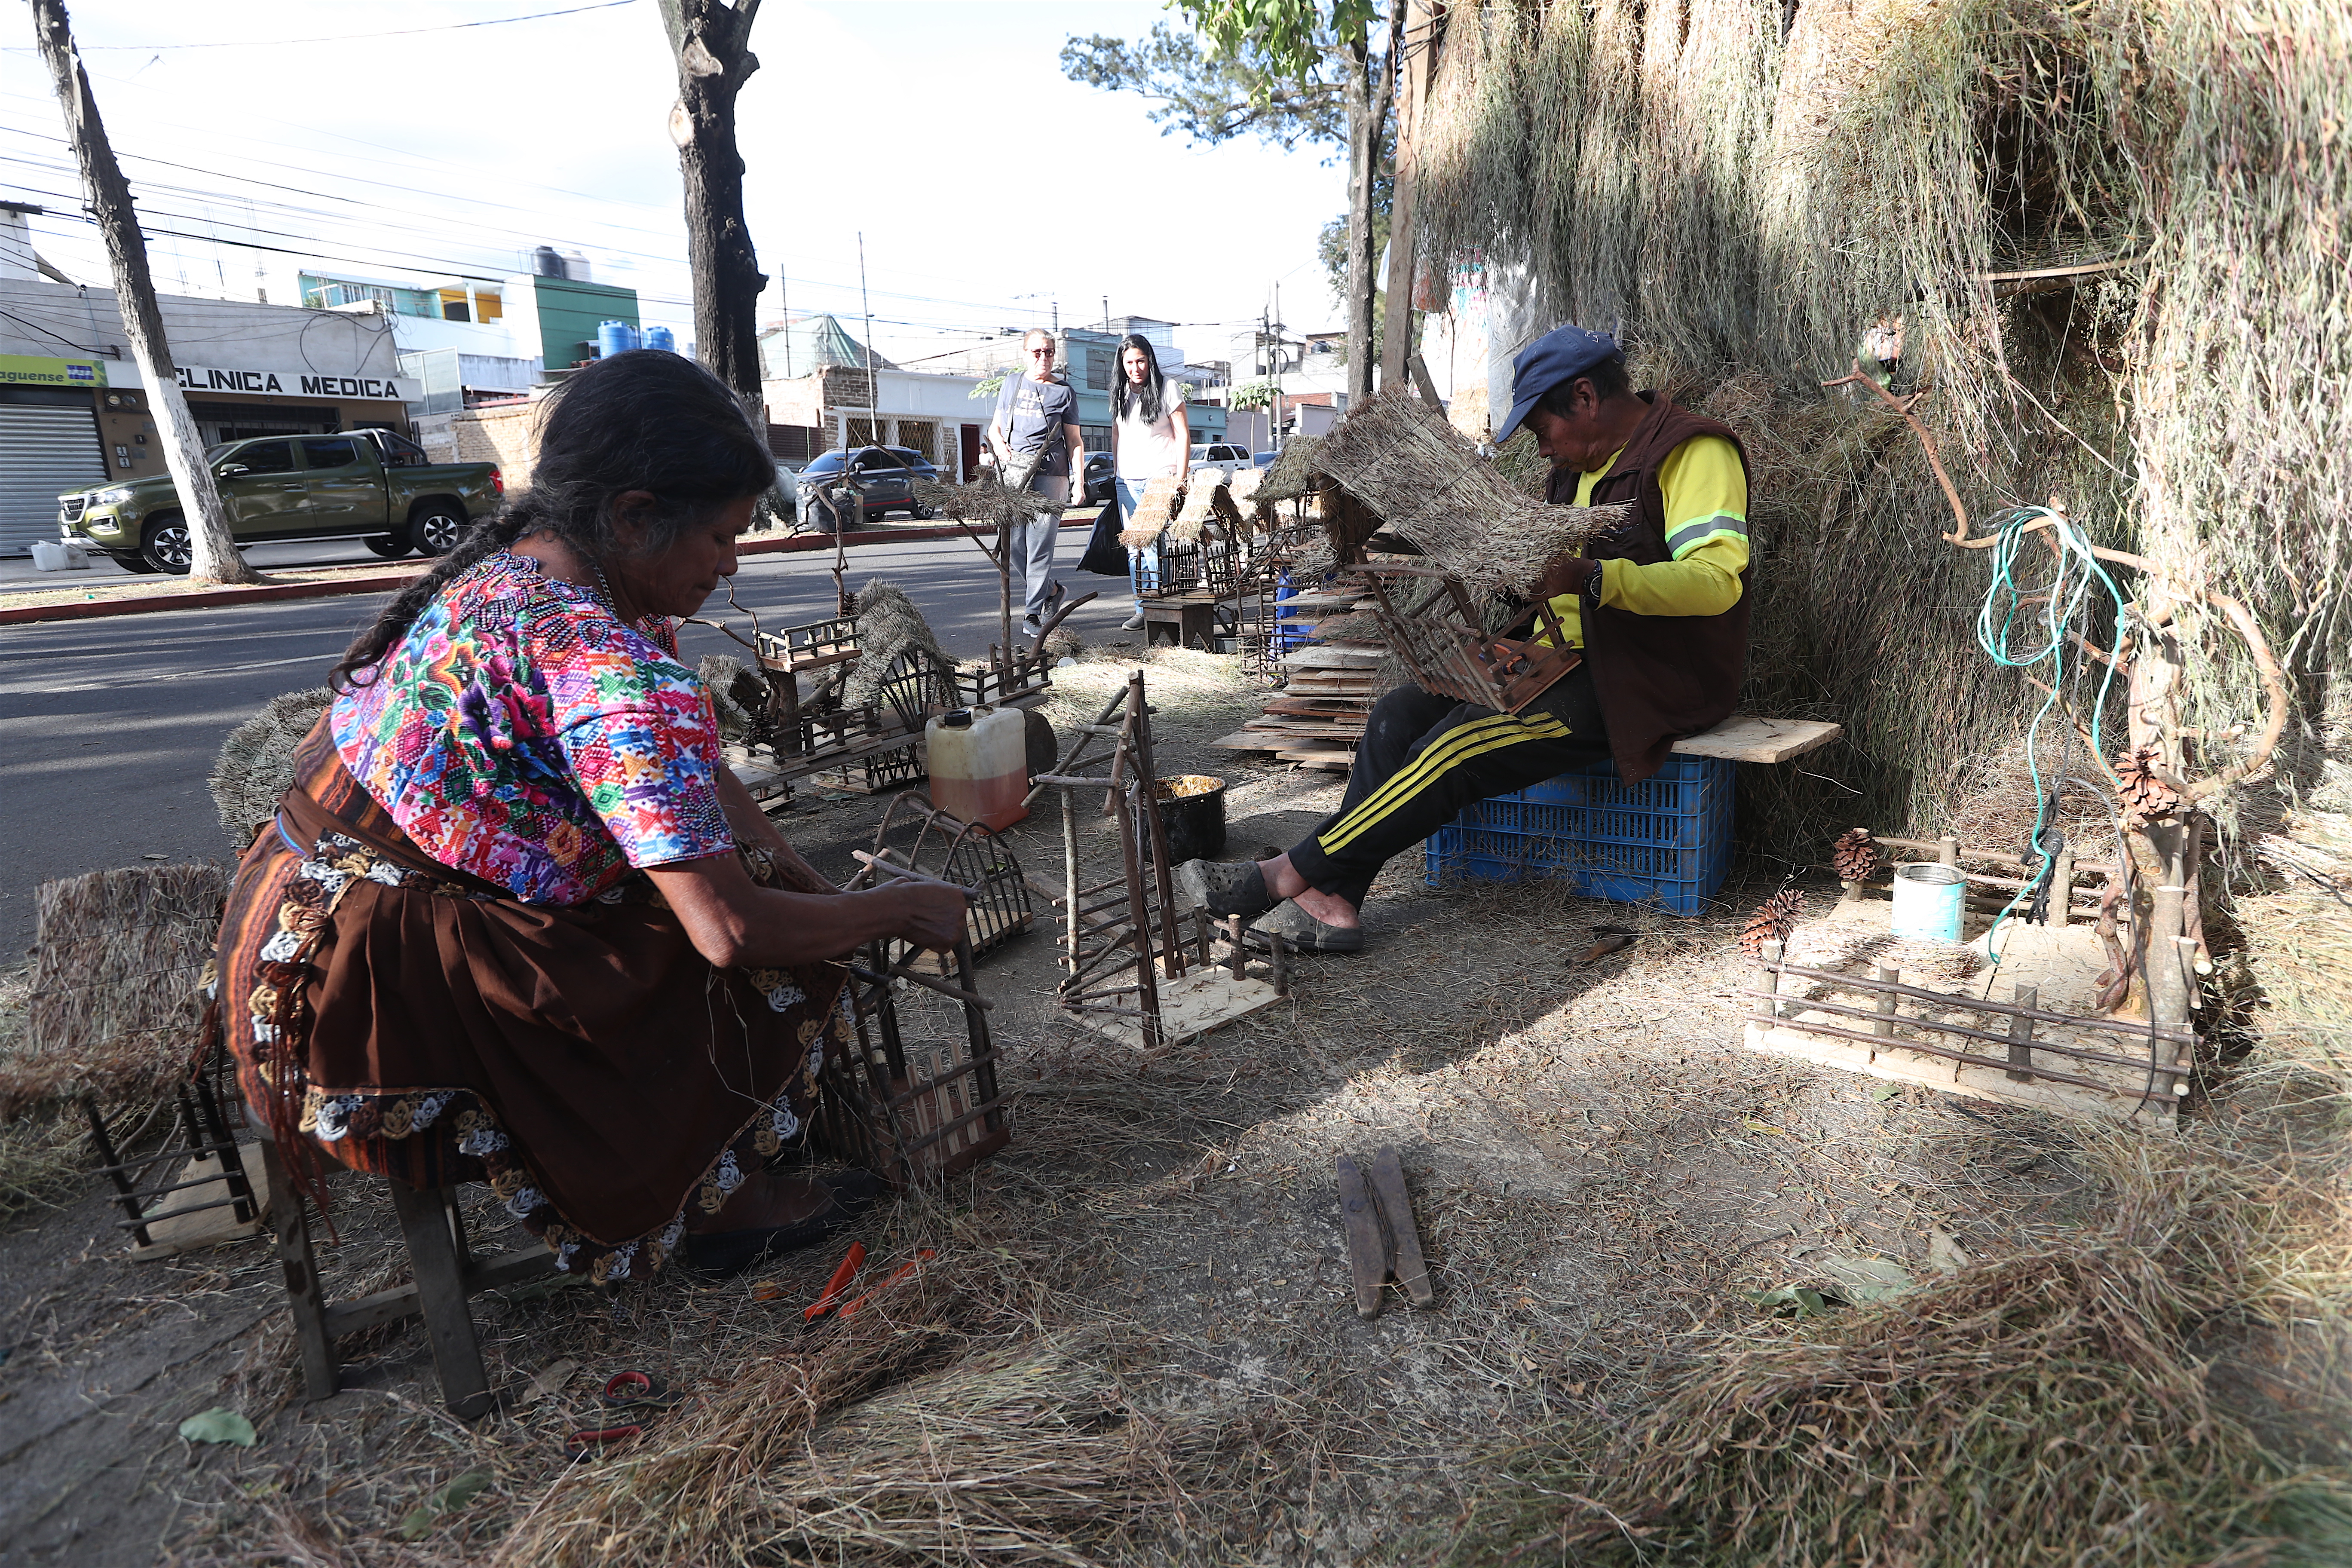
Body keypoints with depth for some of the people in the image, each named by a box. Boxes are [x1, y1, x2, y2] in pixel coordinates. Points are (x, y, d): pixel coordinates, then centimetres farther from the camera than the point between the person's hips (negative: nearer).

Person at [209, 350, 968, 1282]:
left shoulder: (516, 568, 3)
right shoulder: (607, 667, -29)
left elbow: (697, 769, 10)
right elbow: (732, 929, -29)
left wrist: (818, 889, 4)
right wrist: (897, 909, -12)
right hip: (378, 982, -9)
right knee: (766, 971, -3)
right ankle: (714, 1199, 19)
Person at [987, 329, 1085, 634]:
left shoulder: (1064, 391, 9)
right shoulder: (1011, 384, 17)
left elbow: (1075, 442, 7)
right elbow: (995, 428, 23)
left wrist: (1079, 483, -3)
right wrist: (1002, 449, 0)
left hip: (1049, 474, -3)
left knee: (1040, 545, -9)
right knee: (1014, 543, 1)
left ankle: (1032, 613, -4)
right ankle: (1049, 590, 24)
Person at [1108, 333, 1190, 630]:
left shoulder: (1168, 389, 0)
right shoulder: (1119, 394, 15)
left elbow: (1183, 435, -1)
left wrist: (1181, 478, -7)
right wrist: (1115, 472, 18)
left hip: (1161, 478, -5)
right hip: (1127, 481, 5)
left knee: (1157, 546, -12)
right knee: (1134, 548, 2)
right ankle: (1143, 610, 6)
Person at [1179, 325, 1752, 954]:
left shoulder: (1694, 452, -10)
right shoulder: (1580, 466, 18)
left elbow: (1717, 579, -25)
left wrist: (1592, 579, -38)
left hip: (1647, 682, -9)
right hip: (1576, 663, 9)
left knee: (1457, 748, -26)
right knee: (1399, 715, -9)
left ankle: (1291, 875, -18)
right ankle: (1331, 901, -19)